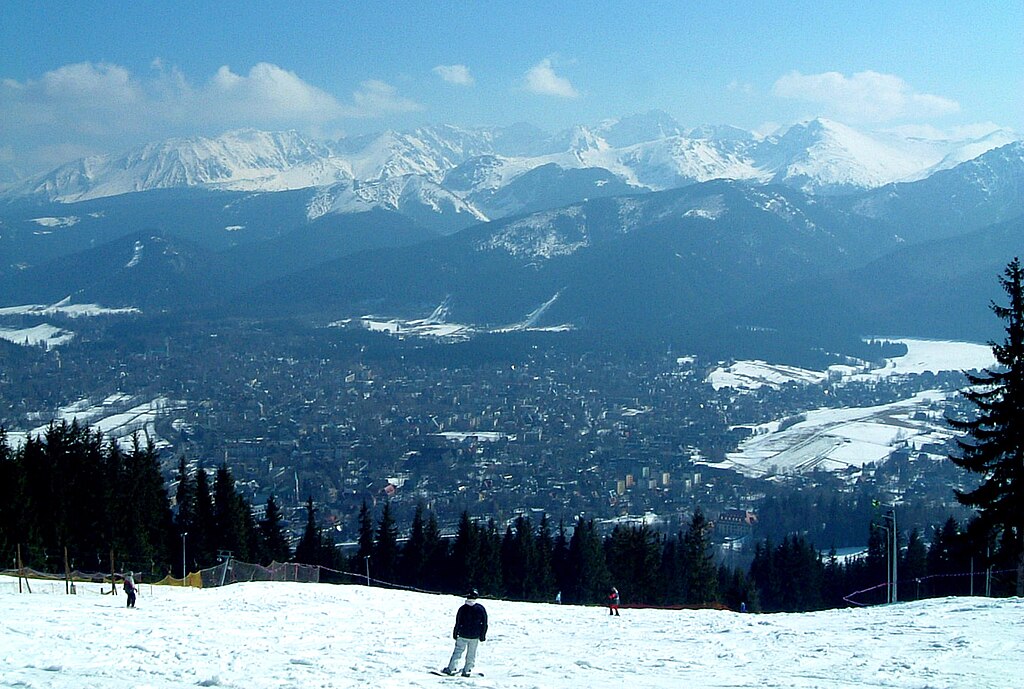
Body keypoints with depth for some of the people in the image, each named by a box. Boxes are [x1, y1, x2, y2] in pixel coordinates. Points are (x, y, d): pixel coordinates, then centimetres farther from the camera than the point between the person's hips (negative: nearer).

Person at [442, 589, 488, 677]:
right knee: (471, 654, 11)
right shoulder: (481, 609, -4)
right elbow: (484, 623, 1)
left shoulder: (463, 609, -9)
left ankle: (450, 669, 2)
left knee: (458, 651, 6)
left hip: (463, 636, -1)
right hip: (475, 636, 1)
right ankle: (467, 671, 14)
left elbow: (458, 623, -5)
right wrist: (483, 636, 9)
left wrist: (455, 634, 7)